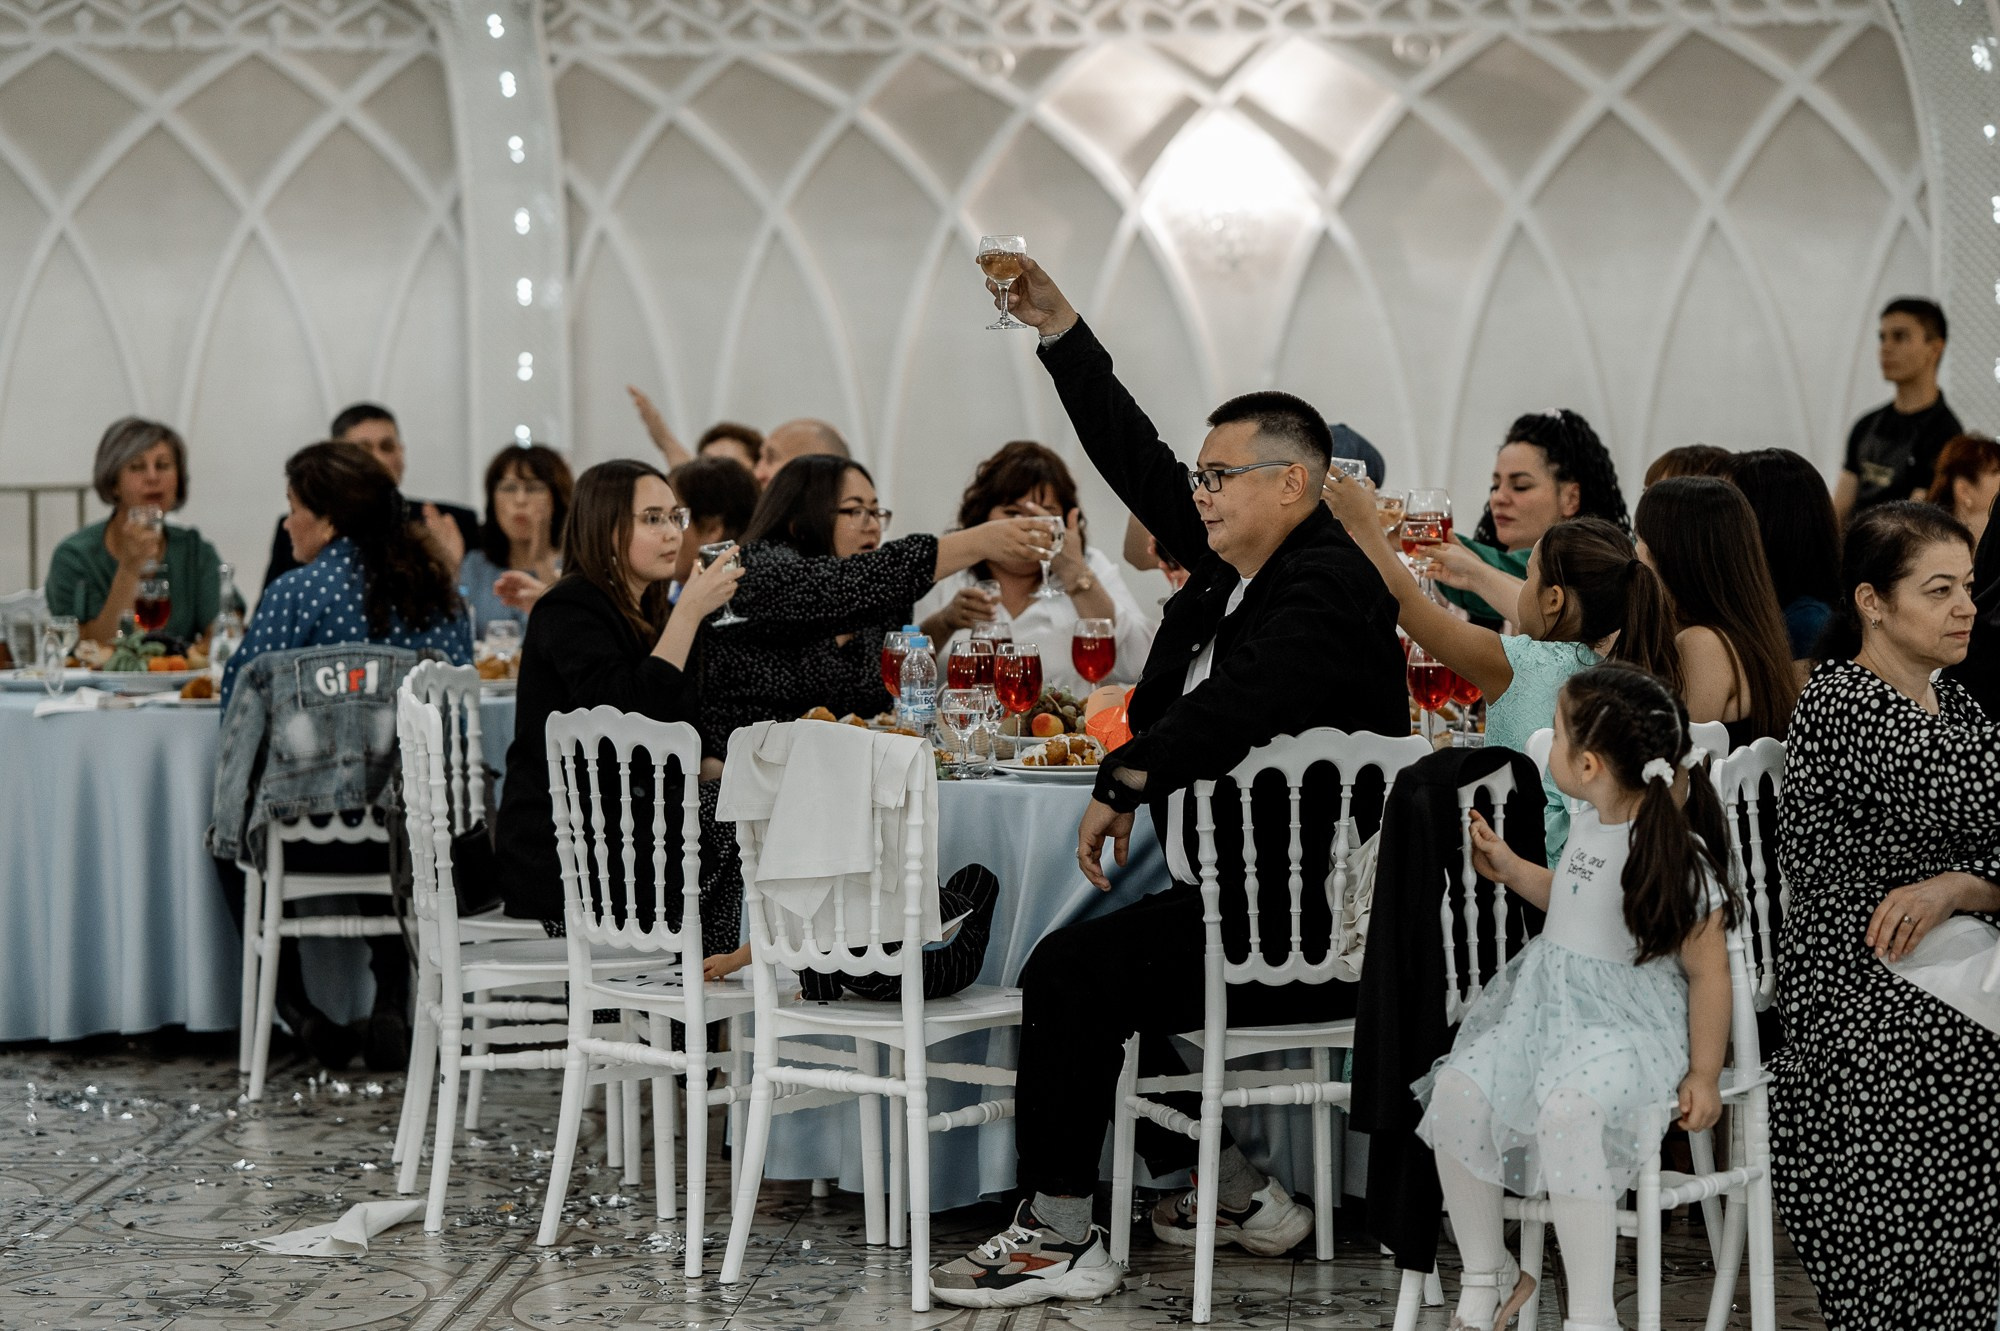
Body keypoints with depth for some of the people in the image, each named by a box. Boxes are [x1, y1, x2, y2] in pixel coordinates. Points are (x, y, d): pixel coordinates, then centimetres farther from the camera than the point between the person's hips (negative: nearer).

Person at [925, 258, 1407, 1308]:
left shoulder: (1328, 586, -16)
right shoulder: (1239, 564, 13)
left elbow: (1237, 703, -32)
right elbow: (1138, 463, 17)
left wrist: (1124, 780, -27)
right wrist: (1058, 327, 15)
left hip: (1308, 926, -11)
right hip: (1237, 901, 11)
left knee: (1072, 973, -18)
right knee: (1085, 971, 21)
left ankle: (1059, 1239, -9)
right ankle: (1231, 1195, 20)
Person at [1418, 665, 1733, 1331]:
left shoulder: (1676, 856, -16)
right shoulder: (1589, 825, 10)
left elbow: (1708, 970, -13)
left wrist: (1703, 1076, -11)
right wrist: (1509, 868, 25)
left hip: (1631, 1019, -8)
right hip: (1550, 1001, 8)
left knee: (1568, 1108, -36)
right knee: (1458, 1089, -14)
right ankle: (1488, 1277, 4)